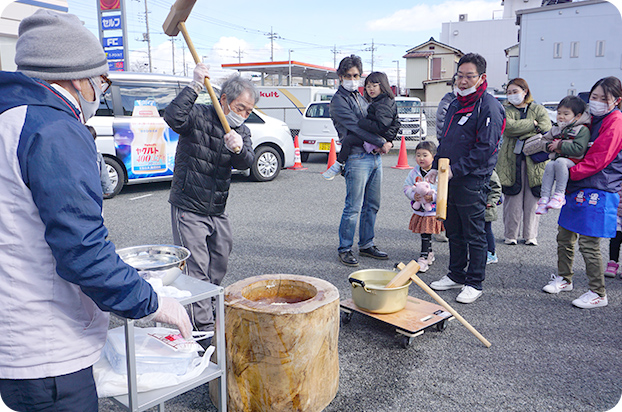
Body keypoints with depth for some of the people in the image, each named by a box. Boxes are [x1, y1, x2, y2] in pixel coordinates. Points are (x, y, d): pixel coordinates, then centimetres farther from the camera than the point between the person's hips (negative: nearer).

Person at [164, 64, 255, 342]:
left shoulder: (242, 131, 7)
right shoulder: (198, 116, -8)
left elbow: (246, 163, -12)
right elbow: (173, 118, -30)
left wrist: (238, 148, -34)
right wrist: (195, 86, -31)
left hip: (218, 211, 6)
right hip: (188, 208, -6)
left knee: (219, 266, 16)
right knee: (196, 269, -8)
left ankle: (207, 308, 37)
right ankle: (204, 330, -2)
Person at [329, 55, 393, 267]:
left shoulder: (361, 97, 21)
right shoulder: (339, 100, -4)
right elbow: (356, 127, -14)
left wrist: (387, 142, 3)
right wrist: (382, 143, -12)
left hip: (375, 156, 8)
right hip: (357, 158, -8)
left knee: (372, 205, 12)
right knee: (353, 207, -6)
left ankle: (366, 245, 24)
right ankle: (344, 249, 6)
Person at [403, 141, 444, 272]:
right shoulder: (414, 172, 3)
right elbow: (407, 187, 4)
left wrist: (433, 197, -24)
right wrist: (413, 195, -15)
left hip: (433, 211, -5)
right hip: (419, 210, 5)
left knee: (426, 235, -5)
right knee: (425, 234, 17)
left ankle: (424, 258, 2)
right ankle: (429, 254, 35)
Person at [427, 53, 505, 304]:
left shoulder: (488, 107, -11)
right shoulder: (455, 104, 16)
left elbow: (485, 148, -19)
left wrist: (455, 170, -20)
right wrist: (437, 167, 12)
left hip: (472, 182, -8)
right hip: (450, 180, 8)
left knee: (474, 235, 2)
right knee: (453, 231, 16)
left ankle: (474, 283, 14)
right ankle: (456, 275, 30)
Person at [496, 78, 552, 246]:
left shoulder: (538, 109, 12)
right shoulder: (506, 111, 10)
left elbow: (546, 127, -6)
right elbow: (509, 127, -11)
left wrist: (521, 132, -14)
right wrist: (533, 124, -9)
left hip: (534, 160, 1)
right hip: (512, 161, -1)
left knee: (532, 200, 2)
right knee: (513, 200, -1)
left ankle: (530, 235, 13)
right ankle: (511, 235, 10)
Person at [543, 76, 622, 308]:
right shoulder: (591, 119, 16)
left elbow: (598, 160, -17)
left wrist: (569, 173, -18)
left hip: (597, 193, -9)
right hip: (576, 189, 9)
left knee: (588, 244, -7)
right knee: (564, 237, 15)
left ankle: (598, 293, 6)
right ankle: (564, 279, 32)